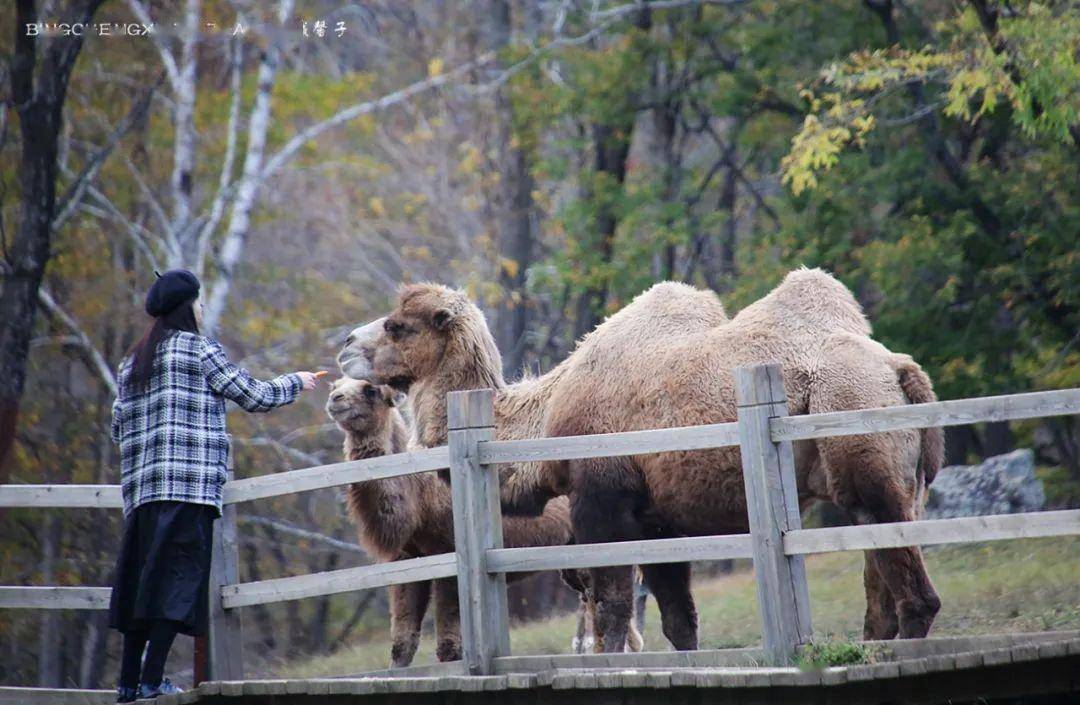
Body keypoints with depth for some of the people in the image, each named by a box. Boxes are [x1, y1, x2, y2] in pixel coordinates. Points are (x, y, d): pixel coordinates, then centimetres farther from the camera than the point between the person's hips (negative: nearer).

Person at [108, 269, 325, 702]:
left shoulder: (133, 362, 18)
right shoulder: (199, 350, 0)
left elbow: (117, 428, 16)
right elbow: (253, 397, 2)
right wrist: (295, 384, 18)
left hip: (141, 489, 7)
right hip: (190, 486, -7)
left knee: (142, 581, 9)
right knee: (179, 578, -9)